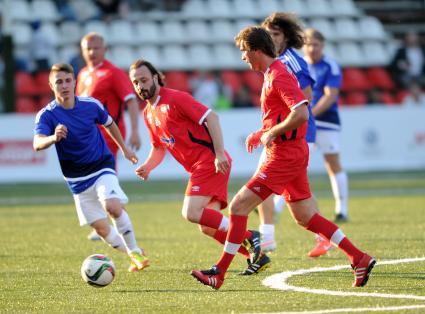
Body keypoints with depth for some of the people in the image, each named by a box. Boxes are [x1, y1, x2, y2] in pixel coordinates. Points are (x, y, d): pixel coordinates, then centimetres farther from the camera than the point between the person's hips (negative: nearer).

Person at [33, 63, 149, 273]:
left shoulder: (91, 105, -8)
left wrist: (124, 149, 25)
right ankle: (134, 255, 27)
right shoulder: (46, 115, -15)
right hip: (77, 180, 1)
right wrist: (53, 138, -56)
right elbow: (37, 143, -34)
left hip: (102, 167, -1)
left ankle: (135, 251, -8)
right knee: (101, 228, 3)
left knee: (112, 206, -28)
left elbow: (109, 124, 14)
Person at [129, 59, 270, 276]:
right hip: (199, 169, 9)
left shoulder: (175, 99, -9)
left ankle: (248, 237, -14)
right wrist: (147, 166, 5)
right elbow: (159, 147, 27)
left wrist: (219, 153, -23)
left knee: (192, 213, -21)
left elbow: (211, 117, -15)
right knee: (208, 227, 5)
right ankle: (256, 257, 11)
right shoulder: (148, 113, 16)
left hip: (210, 162, -9)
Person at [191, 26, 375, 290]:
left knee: (239, 206, -9)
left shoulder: (278, 76, -16)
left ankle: (220, 273, -6)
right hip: (293, 153, 11)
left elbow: (301, 113, -27)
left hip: (284, 156, -11)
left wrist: (271, 133, -17)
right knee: (305, 218, 13)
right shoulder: (273, 74, 16)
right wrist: (262, 134, 18)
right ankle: (360, 259, 13)